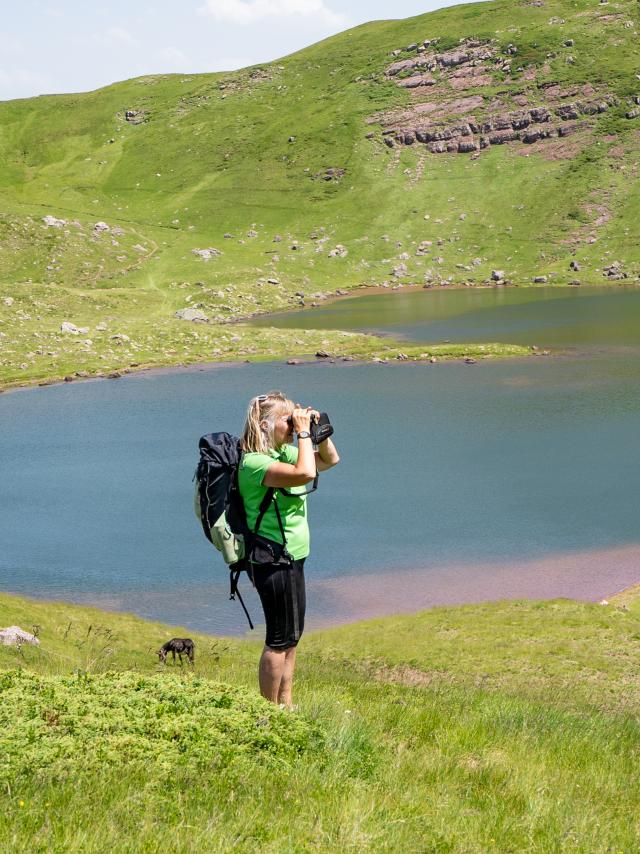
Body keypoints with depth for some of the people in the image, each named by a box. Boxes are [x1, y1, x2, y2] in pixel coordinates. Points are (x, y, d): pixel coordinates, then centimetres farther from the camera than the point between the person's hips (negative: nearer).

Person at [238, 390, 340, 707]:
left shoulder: (285, 452, 9)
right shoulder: (254, 462, -21)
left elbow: (330, 460, 21)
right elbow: (305, 473, -36)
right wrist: (303, 433, -24)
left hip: (291, 559, 10)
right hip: (273, 561, -10)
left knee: (291, 639, 16)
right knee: (279, 640, -2)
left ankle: (285, 707, 26)